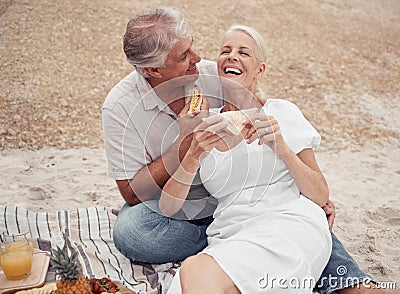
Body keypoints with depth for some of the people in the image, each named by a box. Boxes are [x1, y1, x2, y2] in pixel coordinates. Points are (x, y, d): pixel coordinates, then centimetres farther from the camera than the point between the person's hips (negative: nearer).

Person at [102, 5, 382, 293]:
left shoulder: (214, 76, -10)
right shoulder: (119, 106, -16)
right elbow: (133, 194, -15)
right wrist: (187, 141, -26)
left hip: (229, 194, 2)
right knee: (128, 231, -33)